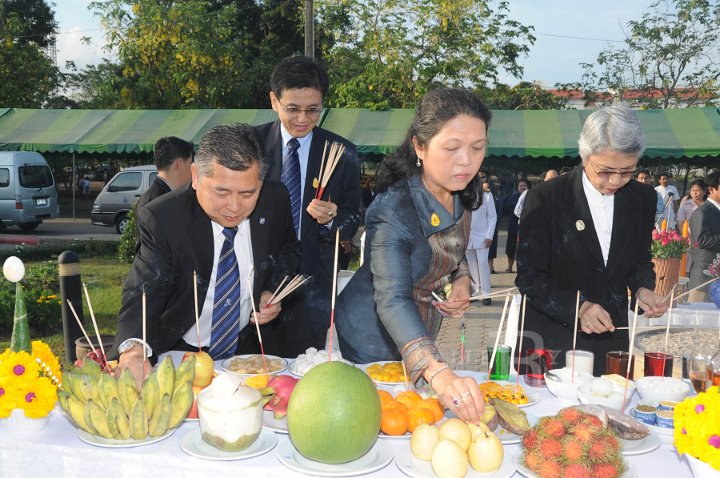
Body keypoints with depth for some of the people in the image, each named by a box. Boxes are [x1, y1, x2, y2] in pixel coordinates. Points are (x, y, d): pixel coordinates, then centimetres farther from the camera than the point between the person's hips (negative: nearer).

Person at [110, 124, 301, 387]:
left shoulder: (275, 200, -8)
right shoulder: (161, 218, -17)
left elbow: (289, 250, 13)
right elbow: (143, 293, -22)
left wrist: (273, 291, -6)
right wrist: (133, 346, -43)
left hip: (248, 347, 2)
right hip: (178, 353, -1)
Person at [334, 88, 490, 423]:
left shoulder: (462, 192, -11)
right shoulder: (392, 210, -35)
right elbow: (392, 300, -46)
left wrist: (462, 279, -13)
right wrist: (439, 373, -60)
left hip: (421, 335, 7)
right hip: (372, 342, -6)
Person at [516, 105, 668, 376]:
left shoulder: (643, 199, 0)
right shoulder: (545, 198, -14)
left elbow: (641, 260, 13)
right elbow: (529, 276, -13)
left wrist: (642, 289, -9)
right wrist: (577, 307, -25)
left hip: (611, 336, 4)